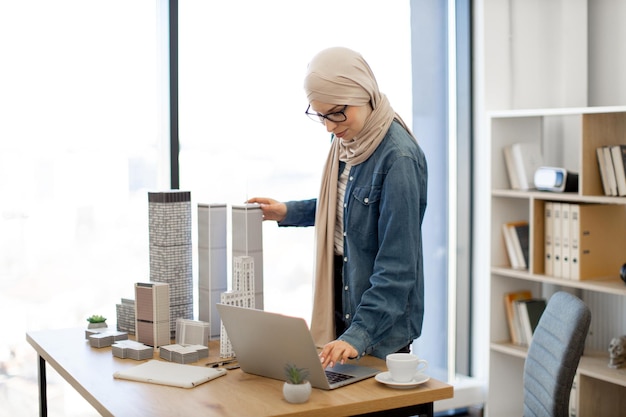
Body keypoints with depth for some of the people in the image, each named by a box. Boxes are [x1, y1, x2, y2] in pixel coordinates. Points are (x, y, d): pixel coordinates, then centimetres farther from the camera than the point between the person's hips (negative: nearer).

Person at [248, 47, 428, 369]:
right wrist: (288, 212, 7)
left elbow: (397, 264, -25)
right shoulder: (345, 139, 2)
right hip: (340, 303, 7)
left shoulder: (398, 157, -23)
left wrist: (359, 333, -30)